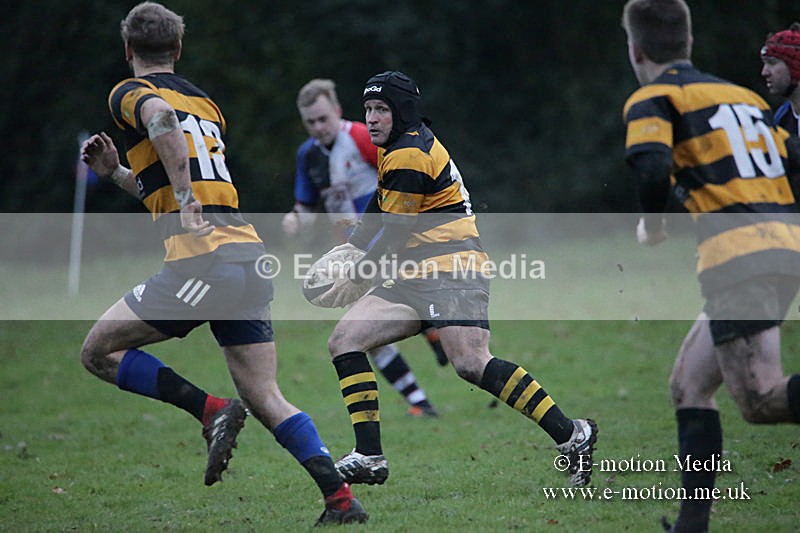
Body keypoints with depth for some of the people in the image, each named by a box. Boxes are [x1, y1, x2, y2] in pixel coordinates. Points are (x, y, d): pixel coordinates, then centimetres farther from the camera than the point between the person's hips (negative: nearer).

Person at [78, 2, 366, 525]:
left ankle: (212, 410, -7)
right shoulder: (205, 102, 26)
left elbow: (161, 120, -22)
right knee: (265, 398, 7)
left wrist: (186, 203, -24)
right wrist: (114, 171, 31)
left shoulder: (129, 93, 4)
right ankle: (342, 499, -7)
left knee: (99, 351, 5)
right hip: (249, 251, 7)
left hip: (203, 258, -7)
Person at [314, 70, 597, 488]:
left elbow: (395, 234, -12)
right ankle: (369, 457, -5)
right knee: (343, 341, -1)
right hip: (414, 275, 10)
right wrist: (350, 246, 26)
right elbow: (381, 206, 34)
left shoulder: (408, 156, -13)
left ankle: (571, 435, -21)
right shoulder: (401, 146, 18)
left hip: (451, 268, -10)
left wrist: (353, 278, -2)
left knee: (471, 364, -27)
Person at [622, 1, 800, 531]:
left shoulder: (652, 99, 2)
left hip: (739, 253, -8)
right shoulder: (744, 95, 23)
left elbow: (653, 168, -15)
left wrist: (652, 224, 2)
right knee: (689, 386, 16)